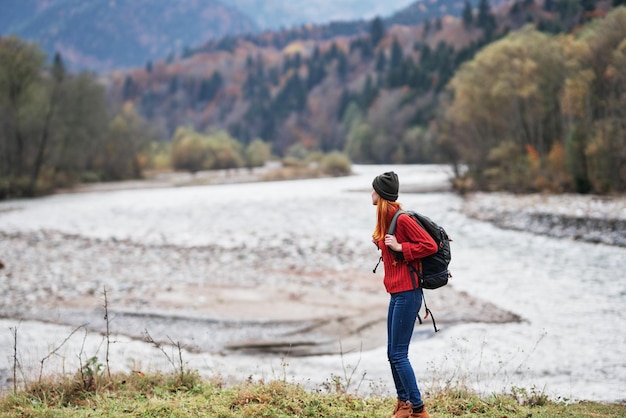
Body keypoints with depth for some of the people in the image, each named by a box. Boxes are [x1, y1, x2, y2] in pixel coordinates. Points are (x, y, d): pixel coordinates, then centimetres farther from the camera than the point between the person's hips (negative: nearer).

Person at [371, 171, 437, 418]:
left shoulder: (402, 220, -16)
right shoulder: (387, 219, 12)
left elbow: (430, 246, -18)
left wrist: (400, 247, -21)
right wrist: (382, 244, 9)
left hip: (406, 294, -10)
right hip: (396, 293, 10)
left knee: (399, 354, -8)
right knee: (392, 354, 14)